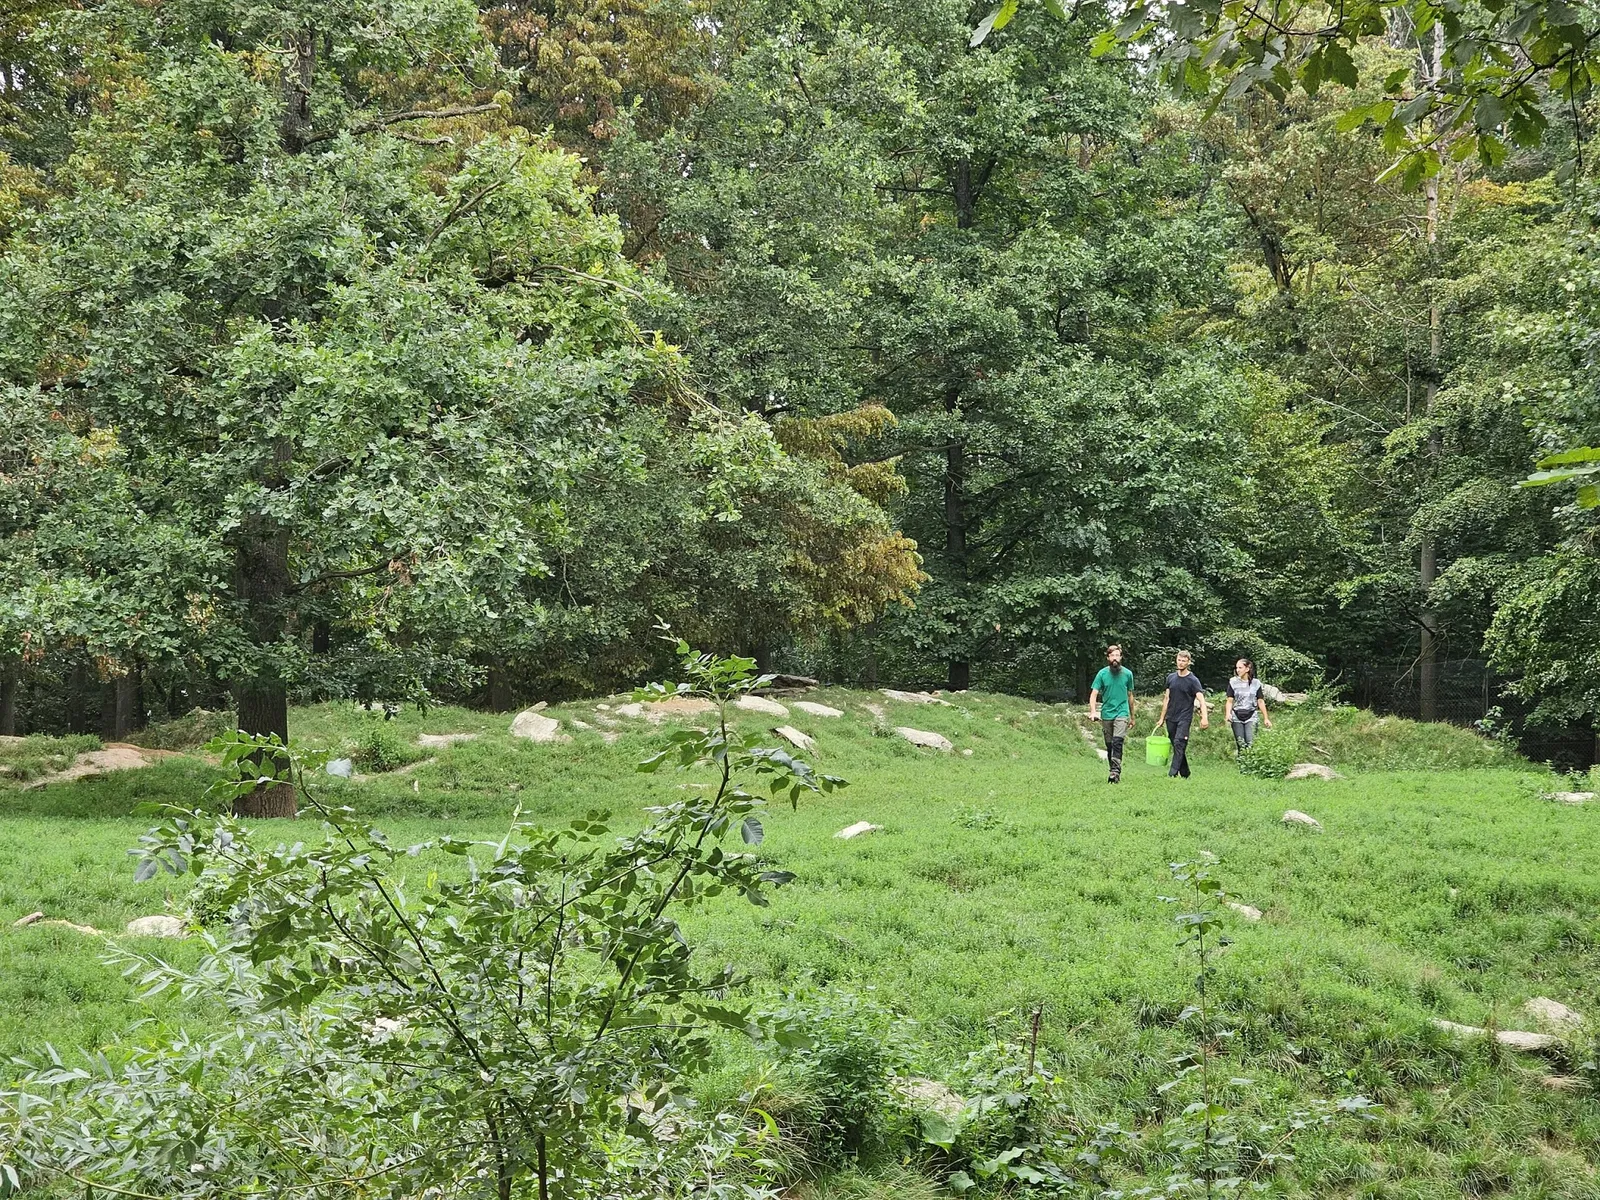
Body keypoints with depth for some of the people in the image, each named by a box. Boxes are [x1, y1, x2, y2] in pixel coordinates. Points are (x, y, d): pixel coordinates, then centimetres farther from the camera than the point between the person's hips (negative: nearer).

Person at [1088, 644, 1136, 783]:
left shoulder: (1127, 674, 4)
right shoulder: (1102, 674, 1)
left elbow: (1130, 696, 14)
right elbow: (1094, 694, -4)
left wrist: (1132, 717, 19)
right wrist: (1093, 711, -21)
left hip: (1122, 713, -2)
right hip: (1106, 714, 2)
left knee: (1117, 742, -19)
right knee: (1109, 745, 7)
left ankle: (1116, 772, -24)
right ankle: (1114, 772, 18)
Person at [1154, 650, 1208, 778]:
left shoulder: (1193, 681, -6)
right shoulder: (1171, 678, 10)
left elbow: (1201, 699, -14)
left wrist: (1204, 717, -29)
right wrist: (1162, 718, 14)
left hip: (1184, 718, -6)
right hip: (1171, 718, 6)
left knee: (1179, 744, -16)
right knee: (1177, 747, 9)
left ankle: (1172, 773, -20)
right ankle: (1185, 774, 19)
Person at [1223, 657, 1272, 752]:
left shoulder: (1256, 683, 3)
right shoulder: (1233, 682, 3)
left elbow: (1260, 702, 7)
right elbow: (1230, 701, 1)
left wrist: (1266, 718, 7)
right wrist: (1228, 714, -16)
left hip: (1251, 717, -1)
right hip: (1237, 717, 1)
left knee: (1251, 743, -16)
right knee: (1240, 745, 0)